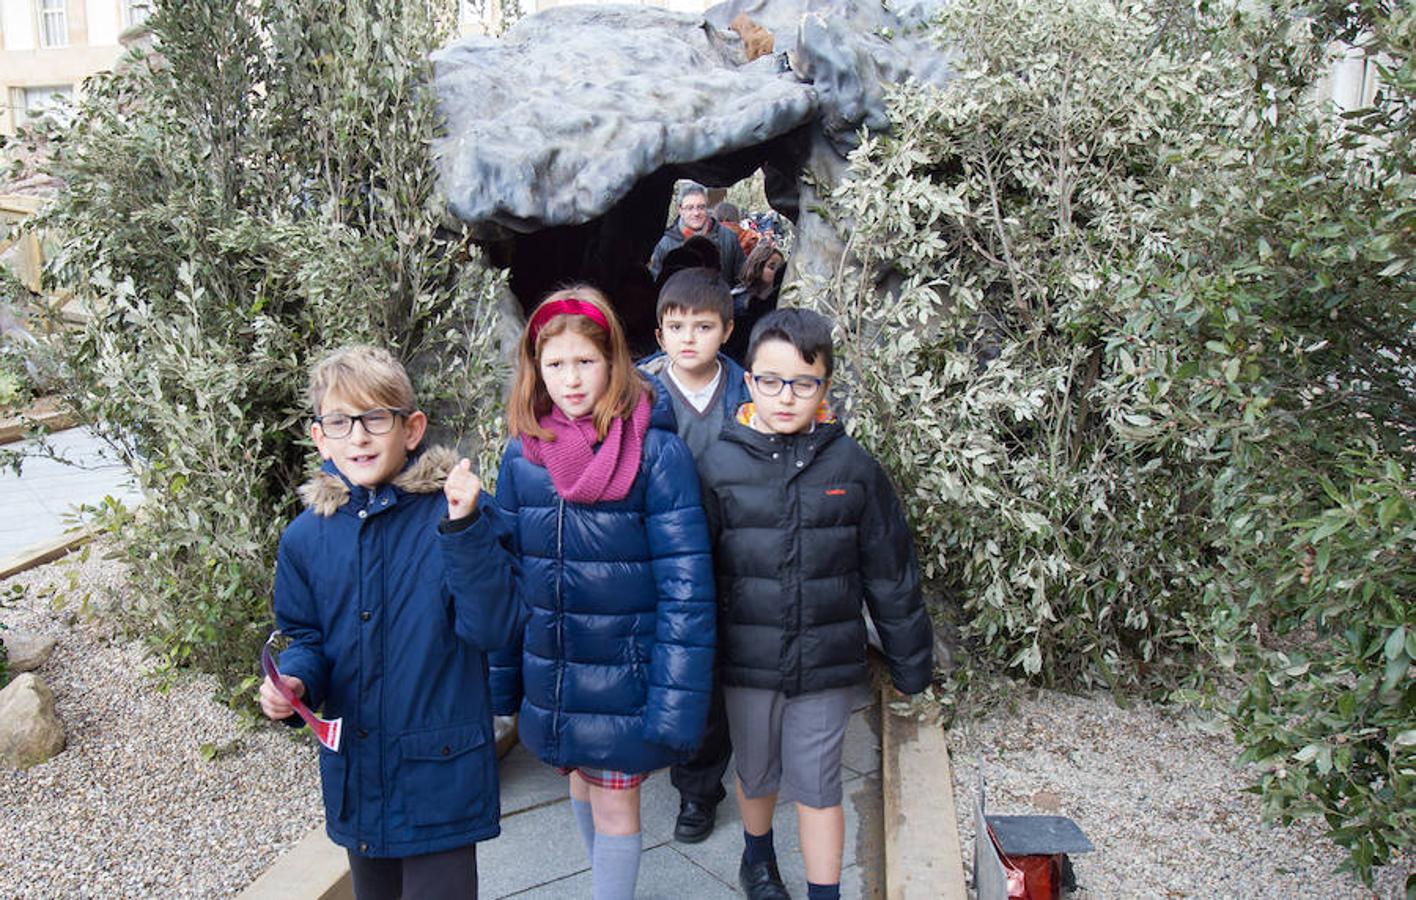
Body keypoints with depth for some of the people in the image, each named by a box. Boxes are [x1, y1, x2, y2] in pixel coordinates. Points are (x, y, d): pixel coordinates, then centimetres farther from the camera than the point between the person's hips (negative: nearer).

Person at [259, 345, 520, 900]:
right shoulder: (306, 536, -1)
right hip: (354, 780, 5)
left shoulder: (457, 511, -13)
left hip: (441, 776, -4)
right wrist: (294, 681, -10)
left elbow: (493, 629, -19)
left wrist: (465, 528, -29)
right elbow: (305, 636, 11)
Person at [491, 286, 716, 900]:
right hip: (552, 675, 5)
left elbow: (685, 584, -15)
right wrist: (501, 676, 5)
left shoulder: (657, 451, -15)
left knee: (615, 802, 7)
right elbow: (506, 573, 5)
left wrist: (677, 699, -18)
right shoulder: (523, 454, -2)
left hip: (623, 674, -4)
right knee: (581, 785, 22)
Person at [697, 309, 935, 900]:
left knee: (817, 787, 8)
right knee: (756, 775, 21)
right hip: (747, 661, 1)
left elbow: (891, 574, 2)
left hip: (826, 663, -1)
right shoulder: (719, 466, -9)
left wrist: (910, 662, 6)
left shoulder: (852, 468, -6)